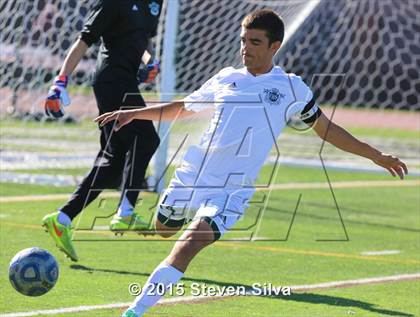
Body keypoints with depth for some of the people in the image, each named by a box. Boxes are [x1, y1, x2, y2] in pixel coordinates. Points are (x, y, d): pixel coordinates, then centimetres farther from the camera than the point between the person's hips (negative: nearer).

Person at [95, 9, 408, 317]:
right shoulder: (227, 78, 8)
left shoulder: (292, 88, 1)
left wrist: (376, 155, 11)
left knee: (185, 248, -21)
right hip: (191, 174, 4)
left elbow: (327, 129, 11)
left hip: (231, 189, -4)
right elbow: (183, 108, 23)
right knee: (163, 229, 20)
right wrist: (134, 113, 18)